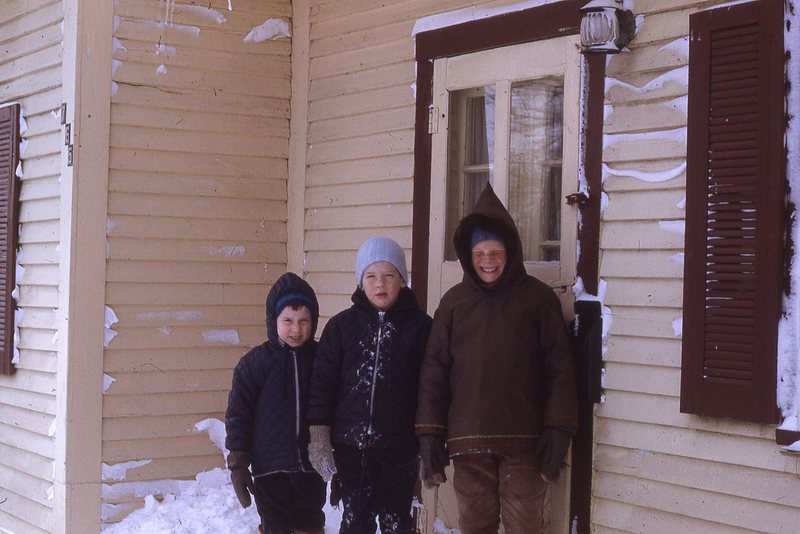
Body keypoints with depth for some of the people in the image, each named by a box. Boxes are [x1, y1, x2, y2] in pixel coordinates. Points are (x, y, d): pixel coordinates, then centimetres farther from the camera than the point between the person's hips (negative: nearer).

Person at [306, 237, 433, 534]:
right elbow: (323, 381, 3)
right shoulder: (342, 325, 2)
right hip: (351, 444, 1)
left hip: (399, 446, -1)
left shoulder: (419, 326, -2)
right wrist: (318, 435, -3)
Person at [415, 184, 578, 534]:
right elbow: (433, 371, 6)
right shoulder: (454, 301, 6)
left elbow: (560, 369, 1)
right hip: (468, 441, 2)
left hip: (524, 441, -2)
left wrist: (558, 432, -5)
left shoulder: (538, 298, 2)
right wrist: (429, 436, 2)